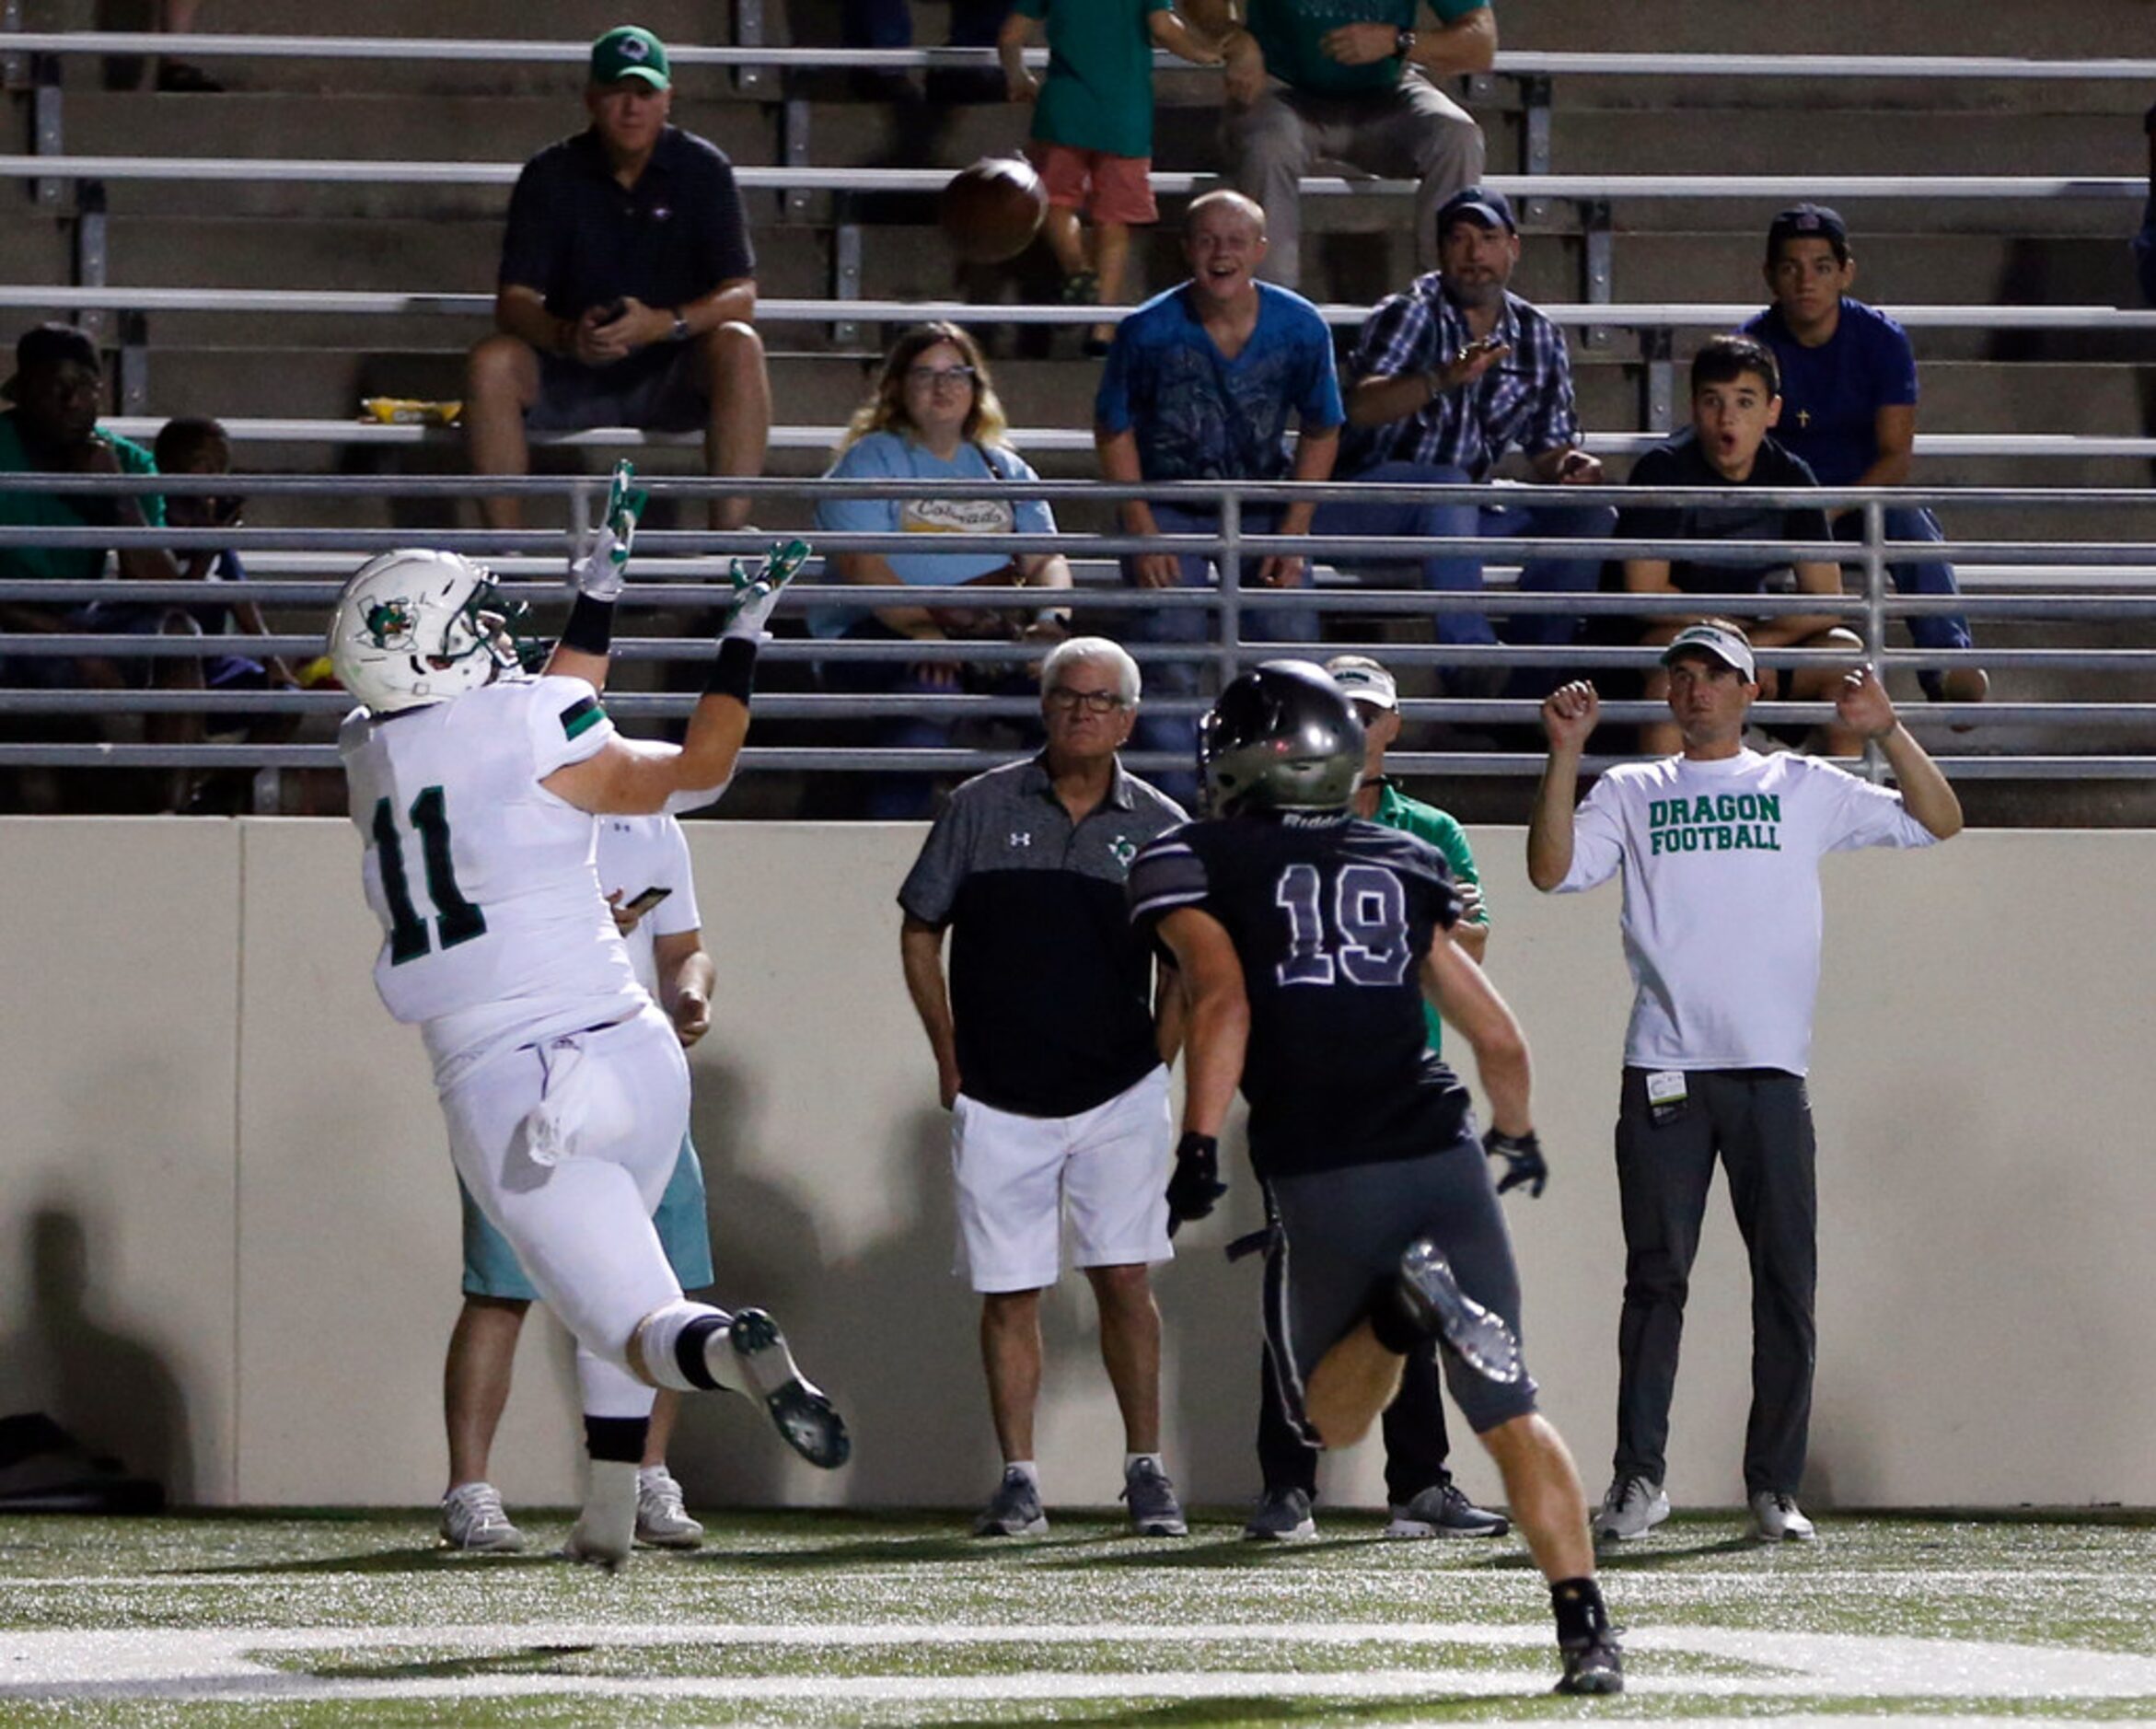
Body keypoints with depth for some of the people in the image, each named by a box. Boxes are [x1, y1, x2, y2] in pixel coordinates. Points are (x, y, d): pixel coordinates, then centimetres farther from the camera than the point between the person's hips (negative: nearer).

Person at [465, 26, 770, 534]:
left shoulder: (702, 168, -4)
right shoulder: (551, 175, -2)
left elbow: (740, 296, -12)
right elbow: (514, 300, -10)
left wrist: (663, 324, -33)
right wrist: (565, 336, -34)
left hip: (673, 373, -1)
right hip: (572, 371, 1)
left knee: (738, 347, -31)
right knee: (491, 363, -28)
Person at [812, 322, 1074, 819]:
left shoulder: (1004, 470, 23)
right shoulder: (871, 460, 7)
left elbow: (1047, 559, 14)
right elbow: (861, 564, -8)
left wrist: (1050, 619, -10)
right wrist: (923, 629, -23)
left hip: (994, 633, 4)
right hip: (880, 631, -4)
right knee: (930, 686, -38)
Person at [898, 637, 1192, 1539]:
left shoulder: (1160, 827, 3)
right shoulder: (982, 807, 2)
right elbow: (920, 932, 9)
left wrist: (1153, 1068, 4)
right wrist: (950, 1061, 3)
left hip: (1117, 1100, 0)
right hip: (998, 1102, 0)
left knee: (1125, 1280, -6)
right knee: (1009, 1292, 1)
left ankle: (1146, 1471, 3)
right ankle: (1018, 1480, 6)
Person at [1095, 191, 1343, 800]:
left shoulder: (1300, 328, -10)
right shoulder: (1148, 331, -17)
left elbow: (1321, 432, 2)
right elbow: (1114, 431, -6)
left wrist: (1292, 535, -5)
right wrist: (1143, 536, -12)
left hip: (1263, 507, 2)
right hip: (1168, 508, -2)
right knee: (1172, 664, -13)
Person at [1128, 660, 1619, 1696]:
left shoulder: (1192, 864, 7)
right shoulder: (1405, 869, 17)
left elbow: (1222, 1001, -12)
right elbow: (1499, 1039, 20)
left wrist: (1198, 1145, -16)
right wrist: (1518, 1137, 38)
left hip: (1321, 1179, -3)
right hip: (1443, 1158, 3)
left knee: (1333, 1419, 15)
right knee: (1512, 1416, 8)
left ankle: (1401, 1311, -18)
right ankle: (1586, 1629, -7)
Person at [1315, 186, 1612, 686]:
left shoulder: (1537, 336, 9)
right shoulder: (1409, 313, -7)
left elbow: (1549, 447, 12)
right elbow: (1361, 408, -25)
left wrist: (1570, 465, -13)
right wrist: (1442, 380, -42)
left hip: (1460, 513, 6)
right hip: (1362, 507, -6)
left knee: (1592, 520, -11)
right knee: (1448, 484, -36)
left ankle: (1529, 676, -14)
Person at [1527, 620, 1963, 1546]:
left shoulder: (1805, 788, 15)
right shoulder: (1630, 792, 15)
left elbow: (1938, 820, 10)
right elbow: (1551, 869, 1)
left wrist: (1886, 731, -4)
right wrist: (1565, 752, -6)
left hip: (1770, 1071, 0)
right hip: (1663, 1072, 0)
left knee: (1786, 1284, -1)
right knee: (1655, 1278, -4)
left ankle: (1776, 1486, 4)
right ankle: (1639, 1479, -3)